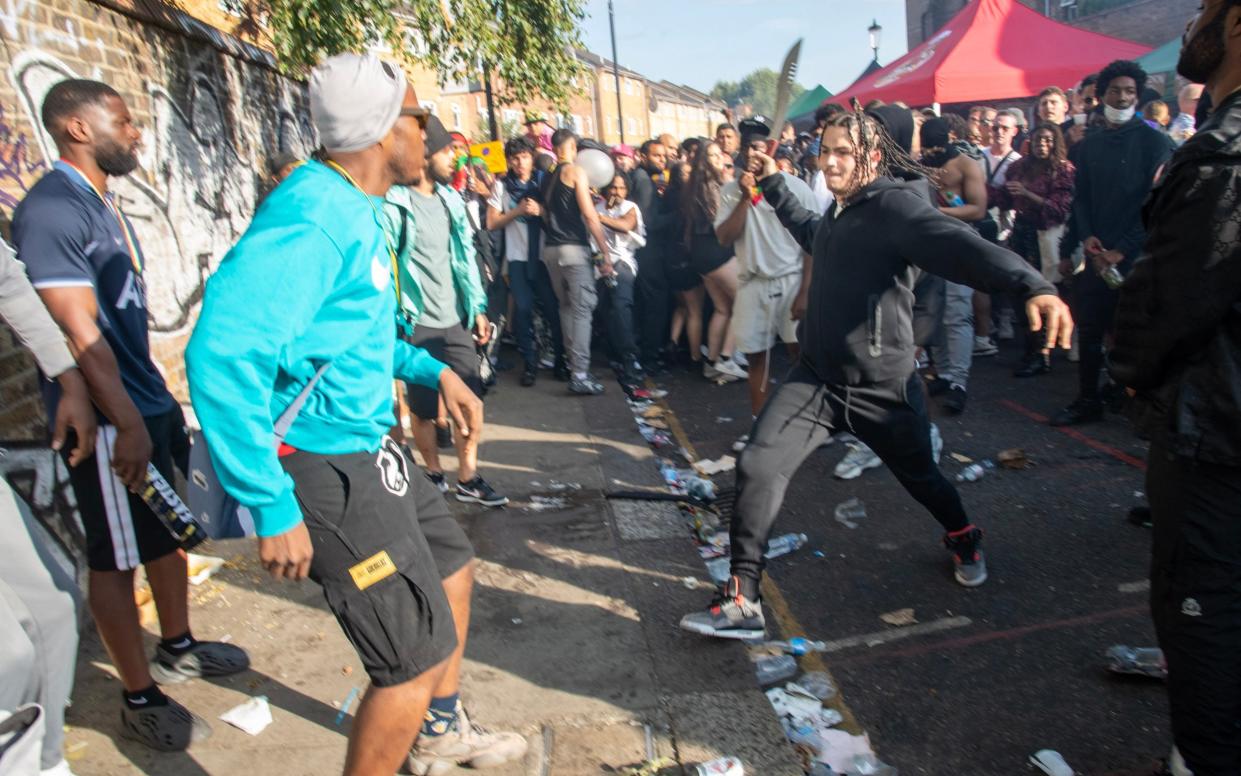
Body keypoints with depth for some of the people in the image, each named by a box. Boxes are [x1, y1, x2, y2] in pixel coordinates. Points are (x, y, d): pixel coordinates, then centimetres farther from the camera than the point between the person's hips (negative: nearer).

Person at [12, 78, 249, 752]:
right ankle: (140, 698, 18)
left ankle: (177, 648, 37)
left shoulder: (102, 204, 12)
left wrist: (158, 401, 17)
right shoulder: (52, 210, -16)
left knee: (170, 531, 19)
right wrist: (127, 423, -23)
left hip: (150, 403, 9)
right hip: (110, 422, -9)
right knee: (116, 558, 4)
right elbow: (78, 332, -22)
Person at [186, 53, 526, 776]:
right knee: (418, 657, -5)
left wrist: (435, 371, 15)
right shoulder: (313, 216, -23)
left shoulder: (359, 211, 10)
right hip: (328, 470, -11)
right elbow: (223, 357, -33)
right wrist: (272, 510, -30)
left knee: (451, 565, 26)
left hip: (369, 452, 11)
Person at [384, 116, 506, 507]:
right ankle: (434, 474, 28)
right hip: (417, 326, -6)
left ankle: (468, 478, 19)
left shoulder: (450, 198, 10)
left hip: (456, 320, 6)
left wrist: (477, 307, 12)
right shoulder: (393, 204, -12)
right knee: (425, 410, 7)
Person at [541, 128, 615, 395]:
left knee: (566, 307, 17)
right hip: (574, 248, -7)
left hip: (551, 249, 7)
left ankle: (572, 362, 25)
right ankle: (580, 375, -12)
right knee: (581, 309, -7)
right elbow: (589, 215, -11)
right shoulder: (576, 172, -5)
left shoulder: (547, 178, 16)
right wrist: (605, 252, -10)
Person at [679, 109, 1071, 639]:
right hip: (816, 378, 6)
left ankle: (963, 537, 54)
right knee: (758, 467, -11)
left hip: (882, 387, -6)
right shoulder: (839, 212, 9)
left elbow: (958, 244, -35)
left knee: (921, 478, 18)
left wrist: (1033, 286, -50)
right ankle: (741, 601, -2)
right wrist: (773, 183, 34)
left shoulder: (893, 206, -17)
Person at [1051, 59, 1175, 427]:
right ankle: (1087, 400, 18)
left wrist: (1120, 251, -13)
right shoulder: (1088, 145, 12)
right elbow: (1080, 198, 10)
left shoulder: (1154, 142, -2)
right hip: (1096, 255, 4)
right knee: (1089, 330, 8)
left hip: (1135, 256, -4)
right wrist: (1087, 239, -6)